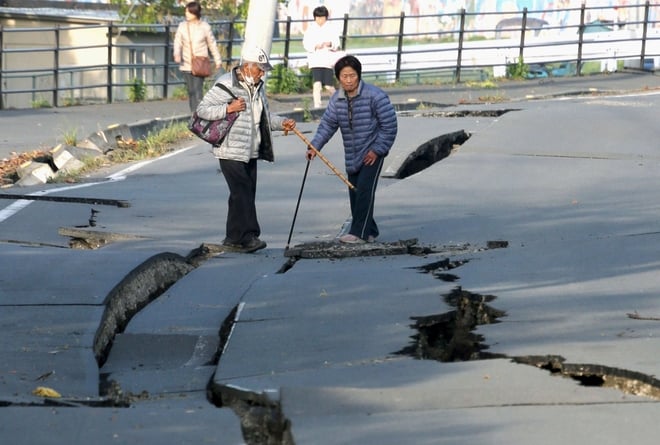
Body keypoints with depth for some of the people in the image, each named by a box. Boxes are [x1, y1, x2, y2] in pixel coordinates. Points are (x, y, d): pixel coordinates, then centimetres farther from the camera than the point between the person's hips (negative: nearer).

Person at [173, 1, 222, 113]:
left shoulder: (205, 26, -4)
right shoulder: (182, 26, 1)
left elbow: (212, 44, 6)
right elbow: (178, 42, -2)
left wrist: (218, 61, 13)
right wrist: (177, 54, -23)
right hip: (186, 64, 3)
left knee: (197, 90, -15)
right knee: (190, 91, 8)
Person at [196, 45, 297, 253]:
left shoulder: (258, 86, 14)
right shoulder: (226, 84, -12)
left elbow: (264, 116, 24)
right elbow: (202, 110, -14)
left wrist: (281, 123, 6)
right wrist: (228, 108, -24)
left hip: (250, 151, 8)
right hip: (230, 151, -8)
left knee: (247, 194, 8)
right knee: (242, 193, -13)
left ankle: (234, 238, 14)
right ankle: (246, 236, -13)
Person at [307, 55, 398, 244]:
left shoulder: (375, 95, -15)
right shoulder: (337, 99, 3)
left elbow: (389, 125, -13)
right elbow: (327, 124, 3)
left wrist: (377, 150, -15)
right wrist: (315, 146, -11)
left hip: (372, 153, -7)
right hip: (352, 156, 7)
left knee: (364, 190, -15)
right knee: (354, 192, 7)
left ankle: (359, 232, -14)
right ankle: (369, 232, 19)